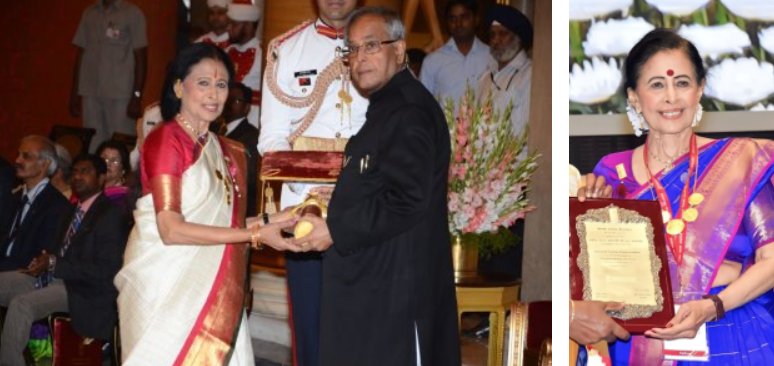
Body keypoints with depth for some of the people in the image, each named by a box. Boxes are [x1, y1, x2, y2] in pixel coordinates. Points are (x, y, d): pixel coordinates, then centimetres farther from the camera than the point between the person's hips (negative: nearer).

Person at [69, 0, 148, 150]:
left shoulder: (132, 14, -1)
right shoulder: (89, 14, 12)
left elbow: (140, 57, -3)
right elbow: (81, 54, 14)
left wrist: (137, 96, -11)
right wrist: (74, 93, 9)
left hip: (120, 94, -4)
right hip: (90, 93, 4)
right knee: (93, 145, 5)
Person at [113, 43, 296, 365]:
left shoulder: (221, 149, 12)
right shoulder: (165, 140, -11)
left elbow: (215, 222, 9)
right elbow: (171, 230, -19)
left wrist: (267, 221, -4)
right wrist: (255, 234, -18)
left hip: (208, 286, 7)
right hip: (167, 286, -7)